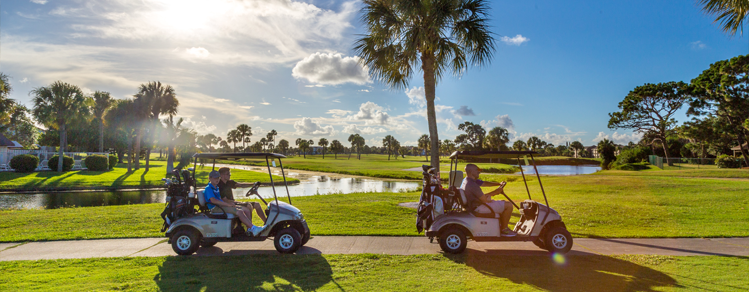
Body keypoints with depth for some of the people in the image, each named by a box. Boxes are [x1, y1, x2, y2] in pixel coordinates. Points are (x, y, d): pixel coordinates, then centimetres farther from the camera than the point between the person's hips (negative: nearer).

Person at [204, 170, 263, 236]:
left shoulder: (217, 188, 25)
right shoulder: (208, 188, -4)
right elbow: (213, 200, -20)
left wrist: (231, 204, 7)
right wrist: (227, 204, -25)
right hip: (216, 208, -9)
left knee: (247, 210, -7)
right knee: (239, 212, -29)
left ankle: (249, 230, -17)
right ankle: (253, 228, -35)